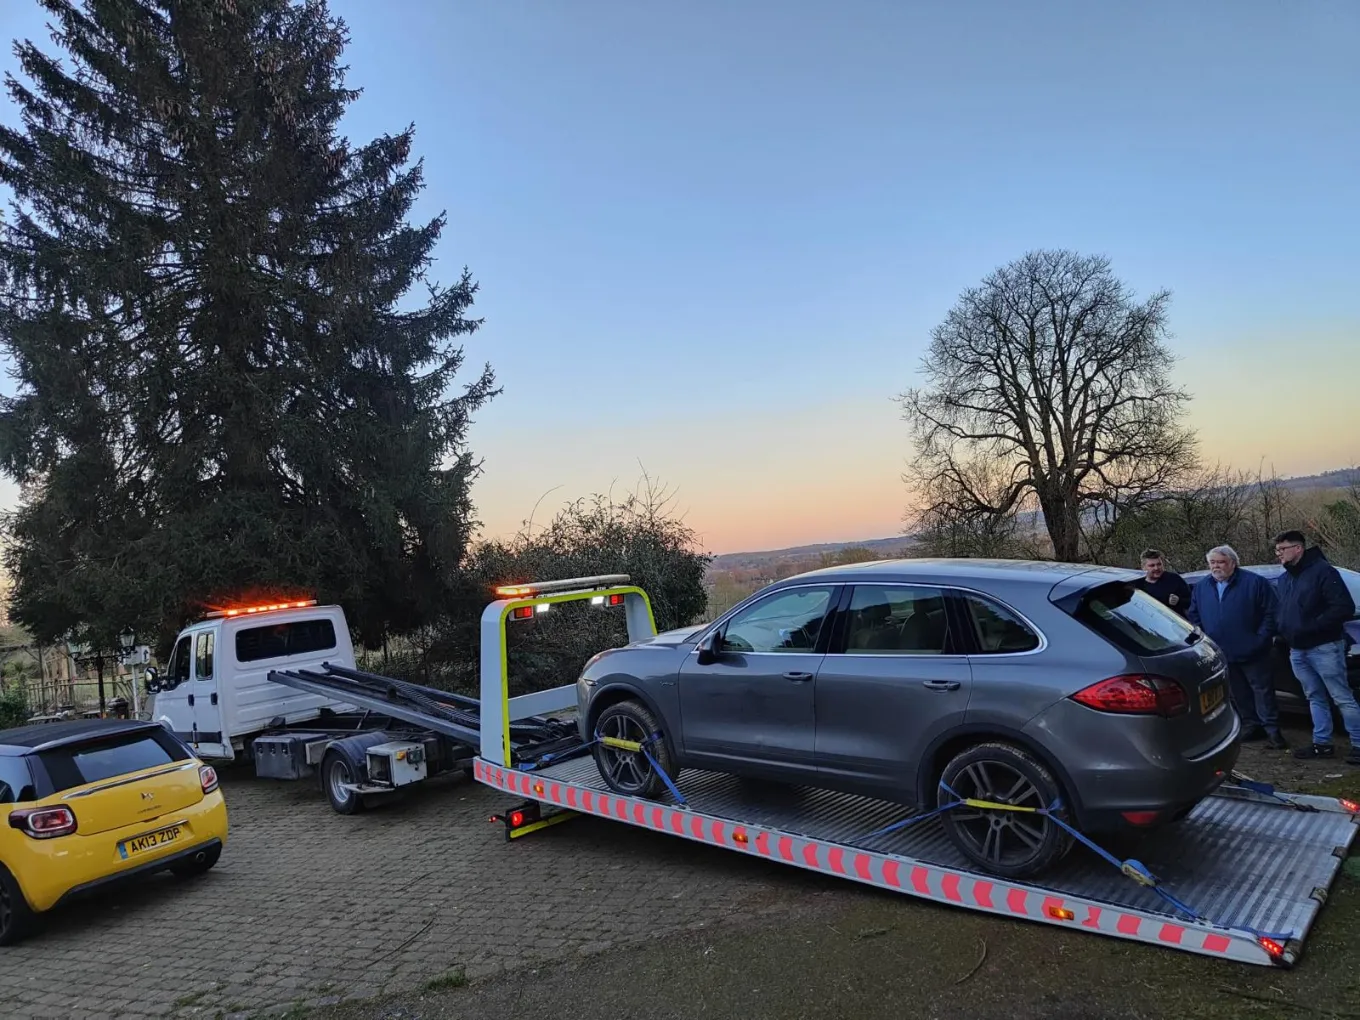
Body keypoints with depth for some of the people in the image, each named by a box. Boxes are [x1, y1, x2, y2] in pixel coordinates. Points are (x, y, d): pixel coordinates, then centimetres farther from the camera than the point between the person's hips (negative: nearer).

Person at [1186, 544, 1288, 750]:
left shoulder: (1255, 583, -7)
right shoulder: (1200, 587, 7)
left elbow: (1270, 613, -8)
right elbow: (1194, 616, 15)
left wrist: (1261, 639, -13)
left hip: (1252, 653, -5)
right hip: (1221, 654, 5)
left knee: (1262, 690, 0)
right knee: (1238, 693, 13)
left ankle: (1272, 730, 6)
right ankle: (1251, 725, 24)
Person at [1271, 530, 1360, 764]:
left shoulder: (1323, 571, -13)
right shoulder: (1284, 579, 13)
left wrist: (1313, 627, -21)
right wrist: (1284, 632, 5)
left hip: (1324, 648, -8)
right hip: (1297, 650, 8)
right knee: (1315, 698, 13)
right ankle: (1322, 743, 19)